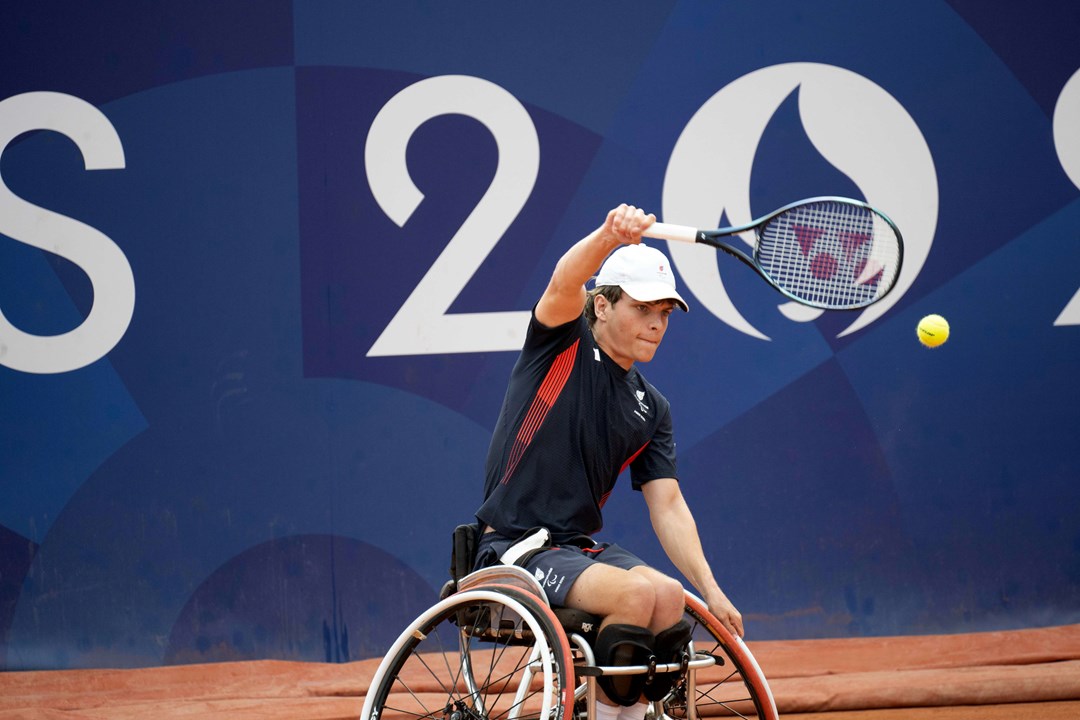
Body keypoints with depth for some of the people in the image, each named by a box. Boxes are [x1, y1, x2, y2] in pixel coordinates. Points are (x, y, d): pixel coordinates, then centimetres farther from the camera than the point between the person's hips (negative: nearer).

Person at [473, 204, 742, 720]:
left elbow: (667, 507, 9)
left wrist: (711, 591, -3)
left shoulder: (651, 408, 13)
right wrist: (610, 235, -45)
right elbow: (565, 283, -23)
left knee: (670, 595, -21)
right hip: (514, 549, -6)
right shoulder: (564, 344, 0)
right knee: (636, 592, -27)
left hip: (581, 549, 6)